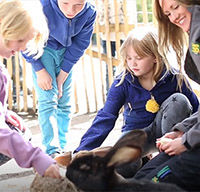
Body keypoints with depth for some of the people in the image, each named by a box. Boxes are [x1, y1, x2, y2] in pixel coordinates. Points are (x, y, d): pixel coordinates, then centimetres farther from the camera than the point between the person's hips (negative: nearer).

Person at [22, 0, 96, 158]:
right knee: (48, 100, -12)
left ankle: (62, 147, 14)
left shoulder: (89, 13, -24)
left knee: (64, 102, 5)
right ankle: (52, 151, -10)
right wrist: (40, 72, -16)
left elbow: (79, 46, -11)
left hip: (66, 51, 4)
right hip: (42, 49, -3)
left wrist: (61, 78, -10)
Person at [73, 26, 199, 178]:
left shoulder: (174, 78, -13)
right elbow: (105, 117, -15)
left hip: (163, 130, 1)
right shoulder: (123, 82, -13)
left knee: (179, 100, -26)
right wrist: (83, 150, -23)